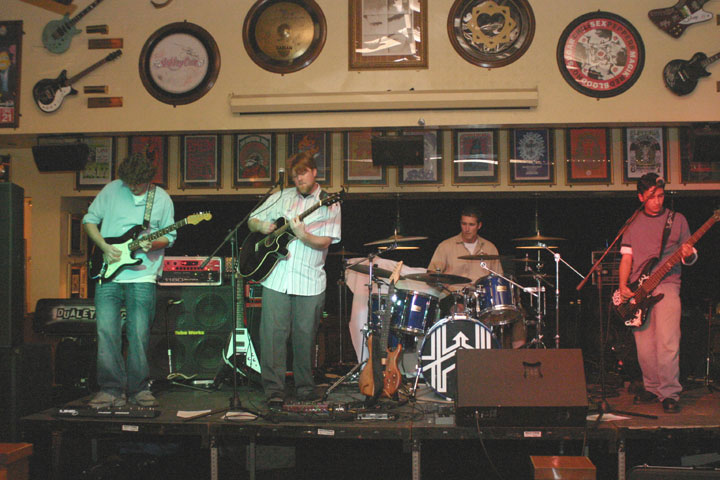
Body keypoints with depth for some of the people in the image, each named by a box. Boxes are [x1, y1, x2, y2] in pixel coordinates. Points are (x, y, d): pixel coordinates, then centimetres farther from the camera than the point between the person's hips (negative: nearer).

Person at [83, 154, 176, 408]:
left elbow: (169, 235, 10)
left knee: (139, 334, -1)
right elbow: (89, 219, 11)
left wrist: (152, 244, -12)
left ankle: (139, 389, 11)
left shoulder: (162, 199, 4)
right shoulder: (111, 190, 5)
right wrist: (104, 246, -4)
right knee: (106, 331, -5)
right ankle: (111, 389, 5)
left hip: (142, 275, -1)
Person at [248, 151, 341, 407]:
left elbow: (324, 242, -6)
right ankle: (274, 390, 3)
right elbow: (251, 220, 19)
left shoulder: (329, 205, 4)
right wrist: (262, 226, -3)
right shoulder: (281, 198, 12)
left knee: (305, 336, 5)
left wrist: (303, 235, -24)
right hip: (276, 277, 2)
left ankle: (305, 387, 21)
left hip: (310, 282, -2)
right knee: (273, 333, -3)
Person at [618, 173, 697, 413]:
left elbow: (690, 258, 11)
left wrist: (689, 255, -13)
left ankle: (670, 393, -6)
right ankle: (652, 387, 18)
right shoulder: (633, 224, 14)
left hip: (666, 284, -2)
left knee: (667, 343, -14)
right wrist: (623, 286, -3)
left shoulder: (677, 219, 9)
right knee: (644, 346, 2)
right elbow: (626, 258, 11)